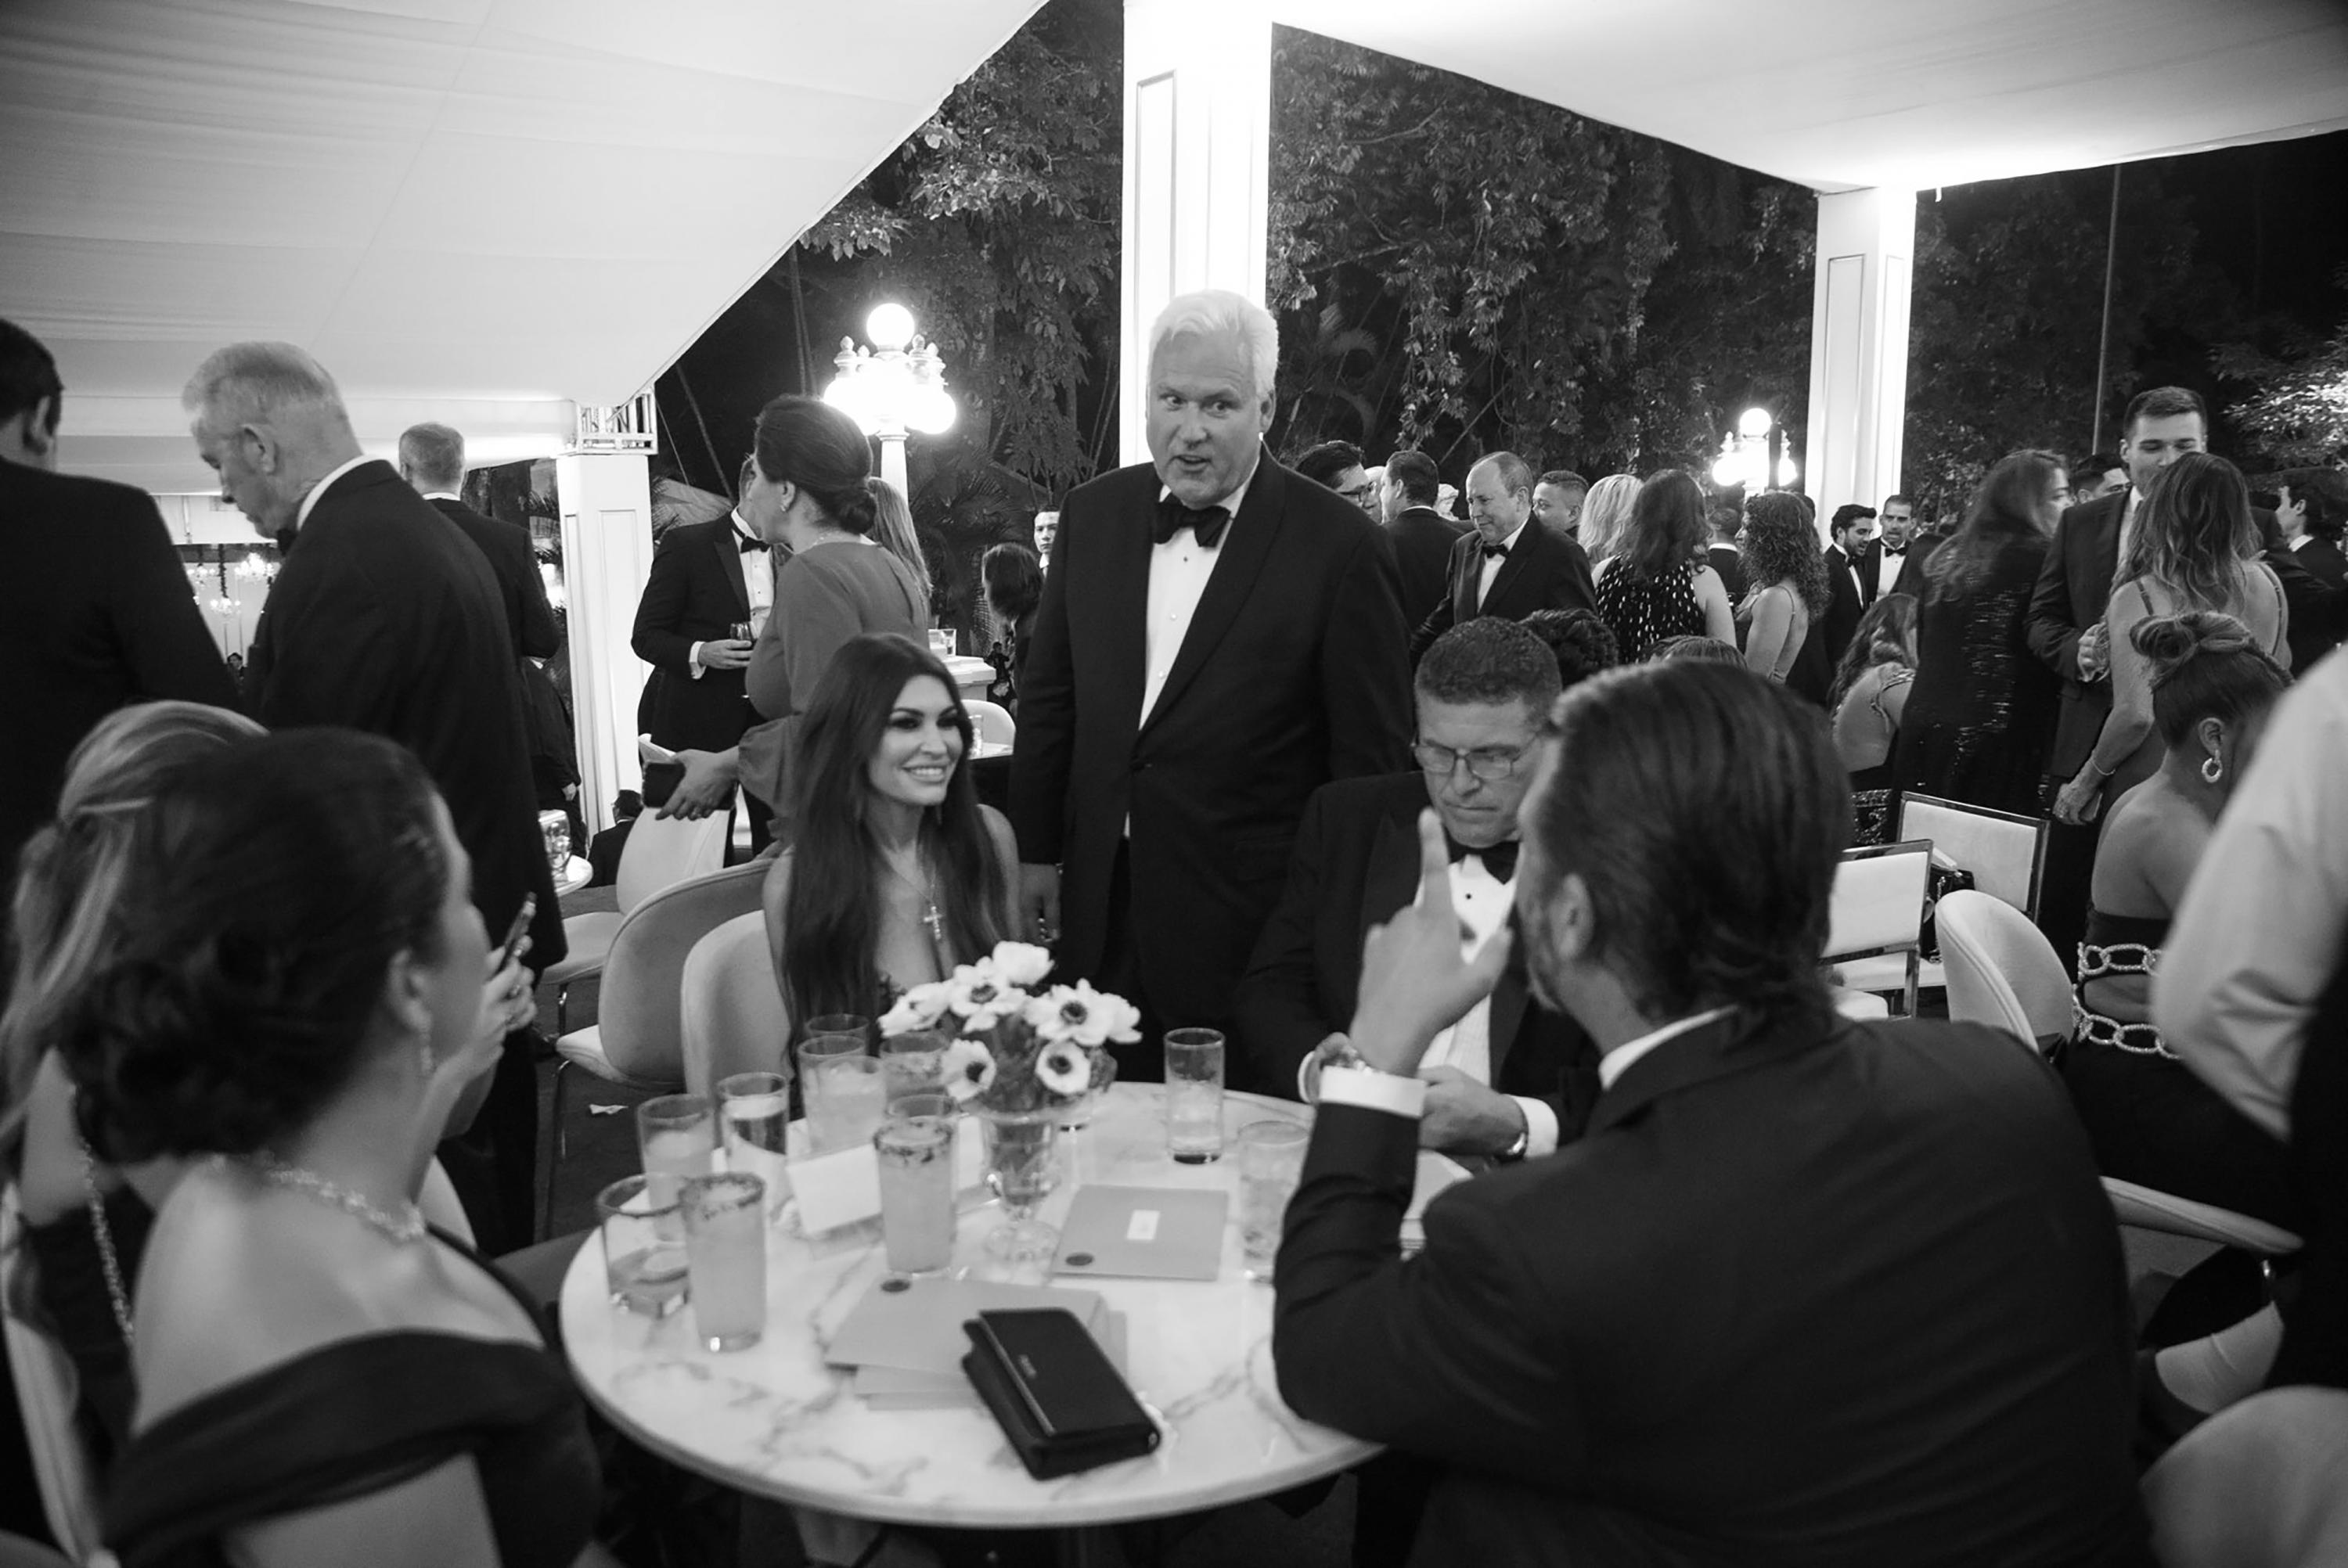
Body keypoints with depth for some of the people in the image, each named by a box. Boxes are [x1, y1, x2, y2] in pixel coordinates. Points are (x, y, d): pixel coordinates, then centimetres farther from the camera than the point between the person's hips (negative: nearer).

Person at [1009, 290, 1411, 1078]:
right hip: (1100, 913, 4)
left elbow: (1374, 757, -6)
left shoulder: (1340, 547, -10)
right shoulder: (1093, 515, 5)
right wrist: (1035, 853, 10)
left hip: (1252, 931, -4)